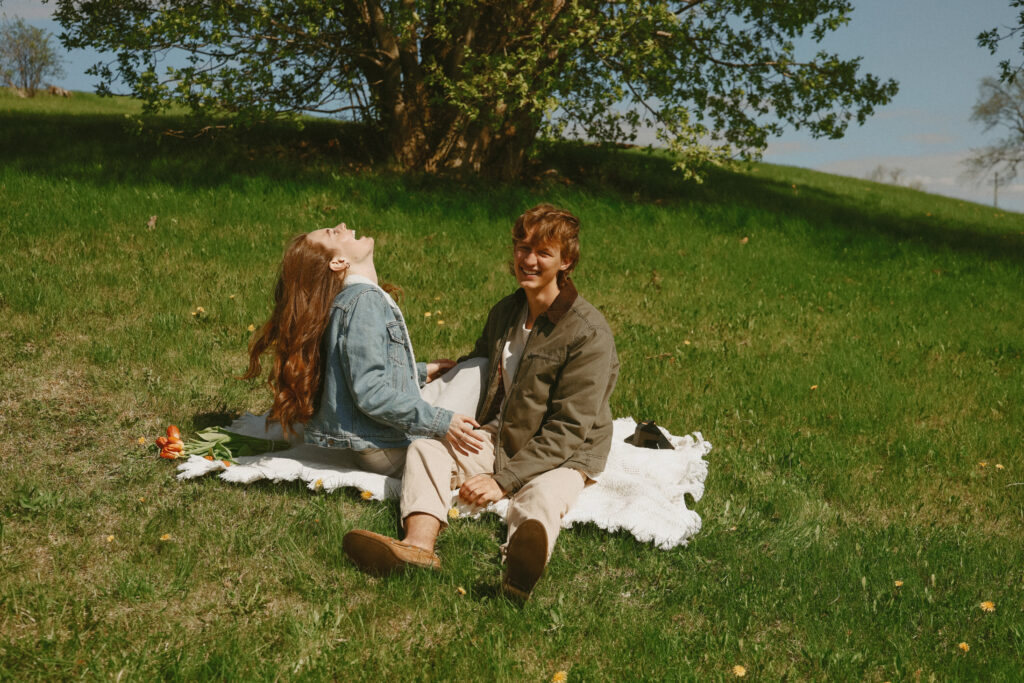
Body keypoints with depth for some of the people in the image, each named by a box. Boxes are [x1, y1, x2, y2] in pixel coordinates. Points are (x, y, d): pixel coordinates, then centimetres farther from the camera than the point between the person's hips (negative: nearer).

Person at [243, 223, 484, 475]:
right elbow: (370, 393, -25)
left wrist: (420, 372, 26)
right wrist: (440, 423, -25)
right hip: (384, 451, -10)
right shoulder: (364, 299, -18)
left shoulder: (354, 296, 11)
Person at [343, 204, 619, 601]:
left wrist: (504, 480, -26)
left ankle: (520, 566, -72)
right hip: (499, 438, 6)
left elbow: (568, 429, -20)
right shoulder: (505, 312, 9)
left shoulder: (589, 333, -15)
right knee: (426, 447, -18)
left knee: (544, 494, -38)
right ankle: (419, 546, -45)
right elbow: (481, 363, 32)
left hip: (563, 456, -6)